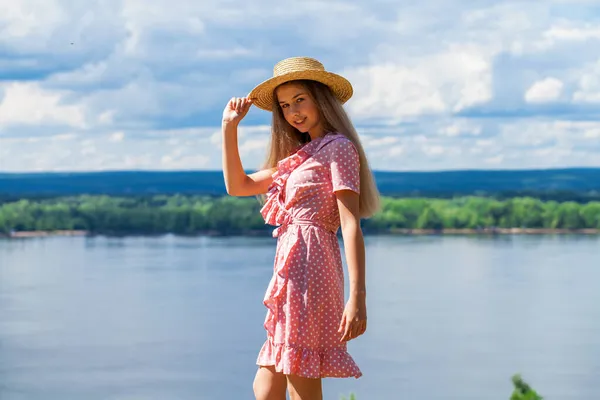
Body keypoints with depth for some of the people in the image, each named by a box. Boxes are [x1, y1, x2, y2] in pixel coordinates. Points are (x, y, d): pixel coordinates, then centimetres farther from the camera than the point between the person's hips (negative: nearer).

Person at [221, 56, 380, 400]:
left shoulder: (338, 147, -4)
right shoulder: (300, 156, 23)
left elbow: (351, 224, -13)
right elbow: (238, 185, 25)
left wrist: (358, 296, -22)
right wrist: (230, 126, 15)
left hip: (309, 267, -9)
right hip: (292, 269, 9)